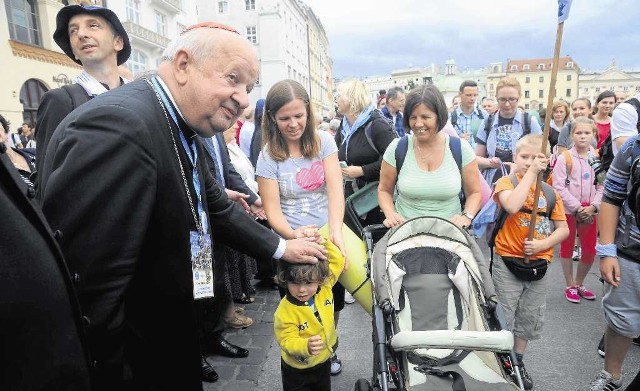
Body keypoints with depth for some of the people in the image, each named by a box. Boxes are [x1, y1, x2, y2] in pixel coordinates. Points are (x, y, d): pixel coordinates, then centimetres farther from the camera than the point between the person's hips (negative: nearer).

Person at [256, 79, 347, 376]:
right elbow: (272, 209, -12)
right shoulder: (268, 156, -8)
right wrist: (294, 235, -33)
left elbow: (335, 189, -15)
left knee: (334, 302, 17)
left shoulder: (323, 141, -5)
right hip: (292, 243, -2)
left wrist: (336, 233, -31)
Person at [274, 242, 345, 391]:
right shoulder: (285, 312, -32)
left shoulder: (325, 287, -20)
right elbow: (287, 341, -26)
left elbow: (338, 260, -16)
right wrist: (306, 346, -46)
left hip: (324, 360, 4)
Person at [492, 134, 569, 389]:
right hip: (508, 262, -5)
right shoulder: (506, 182, -8)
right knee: (503, 318, 4)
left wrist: (542, 244, -15)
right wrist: (530, 173, -25)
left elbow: (563, 229, 3)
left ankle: (518, 361, 37)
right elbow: (512, 206, -30)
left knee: (530, 318, 18)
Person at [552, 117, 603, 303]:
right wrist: (578, 208, -15)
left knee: (590, 250, 9)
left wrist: (592, 207, -11)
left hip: (590, 211, 4)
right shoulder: (564, 158, -9)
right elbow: (559, 187, -13)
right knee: (567, 247, 9)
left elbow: (601, 186, 2)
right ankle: (570, 286, 23)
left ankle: (579, 283, 30)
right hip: (568, 210, -3)